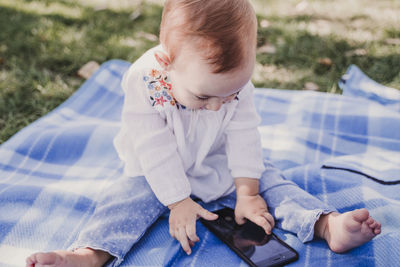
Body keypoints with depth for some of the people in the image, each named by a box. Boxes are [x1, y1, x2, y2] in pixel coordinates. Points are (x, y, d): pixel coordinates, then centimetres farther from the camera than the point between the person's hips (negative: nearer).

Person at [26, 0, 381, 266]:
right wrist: (178, 203, -24)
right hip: (161, 175, -2)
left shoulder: (236, 81, -20)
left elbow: (244, 136, -14)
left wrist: (247, 194, -17)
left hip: (222, 169, 2)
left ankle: (329, 226, -23)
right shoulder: (145, 82, -28)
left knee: (268, 180, -15)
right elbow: (156, 151, -25)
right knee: (128, 196, -25)